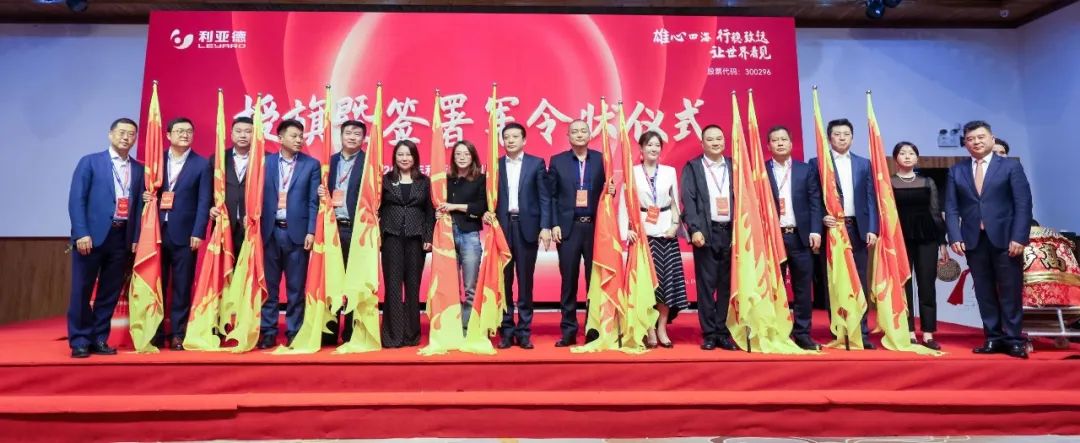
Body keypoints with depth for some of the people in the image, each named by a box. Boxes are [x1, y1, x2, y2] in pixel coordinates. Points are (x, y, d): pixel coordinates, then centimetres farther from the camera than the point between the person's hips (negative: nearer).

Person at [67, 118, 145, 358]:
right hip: (92, 235, -3)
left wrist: (136, 238, 3)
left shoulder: (138, 169, 11)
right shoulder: (90, 162, 2)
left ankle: (99, 339, 17)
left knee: (110, 291, 8)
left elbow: (139, 205, 9)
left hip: (122, 238, 3)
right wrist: (82, 233, -12)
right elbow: (76, 200, -4)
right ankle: (79, 341, 12)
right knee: (82, 290, 2)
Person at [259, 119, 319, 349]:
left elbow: (314, 201, 0)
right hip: (271, 231, 2)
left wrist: (311, 231, -8)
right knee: (269, 285, 7)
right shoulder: (265, 162, 8)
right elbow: (258, 196, 6)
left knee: (296, 287, 4)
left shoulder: (311, 164, 4)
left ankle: (294, 333, 13)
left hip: (297, 232, -1)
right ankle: (268, 332, 16)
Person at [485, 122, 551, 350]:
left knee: (525, 281, 3)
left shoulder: (536, 163, 5)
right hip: (502, 226, 2)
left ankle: (524, 331, 12)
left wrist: (545, 227, -8)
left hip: (527, 227, -1)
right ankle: (506, 331, 12)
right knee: (504, 281, 4)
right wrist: (487, 213, -10)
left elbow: (545, 198, 1)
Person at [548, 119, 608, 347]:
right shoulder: (557, 161, 7)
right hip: (568, 227, 0)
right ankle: (568, 331, 12)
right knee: (568, 281, 4)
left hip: (595, 226, 0)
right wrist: (554, 225, -4)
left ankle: (595, 330, 14)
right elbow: (552, 196, 5)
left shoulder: (602, 159, 7)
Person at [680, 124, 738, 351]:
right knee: (706, 283, 0)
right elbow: (688, 200, -3)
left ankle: (723, 332, 14)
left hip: (731, 231, 3)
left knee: (728, 283, 5)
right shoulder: (692, 167, 5)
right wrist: (695, 229, -14)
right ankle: (709, 333, 8)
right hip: (706, 232, -2)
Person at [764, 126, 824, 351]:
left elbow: (815, 203, 5)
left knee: (803, 288, 5)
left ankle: (802, 333, 14)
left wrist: (815, 231, -6)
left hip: (800, 236, 1)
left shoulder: (806, 170, 10)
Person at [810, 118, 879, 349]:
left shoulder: (864, 163, 12)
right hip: (831, 227, -2)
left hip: (857, 228, 3)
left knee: (860, 282, 5)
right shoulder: (817, 163, 3)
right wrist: (821, 218, -18)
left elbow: (871, 198, 7)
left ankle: (861, 332, 12)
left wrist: (872, 229, -1)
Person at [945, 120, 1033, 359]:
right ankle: (993, 338, 12)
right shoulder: (956, 171, 10)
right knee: (984, 292, 5)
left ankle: (1013, 340, 10)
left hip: (1005, 238, -2)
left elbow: (1023, 204, -2)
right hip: (973, 240, 2)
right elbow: (951, 208, 5)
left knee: (1010, 291, 2)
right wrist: (955, 237, -7)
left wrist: (1019, 237, -11)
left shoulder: (1011, 166, 4)